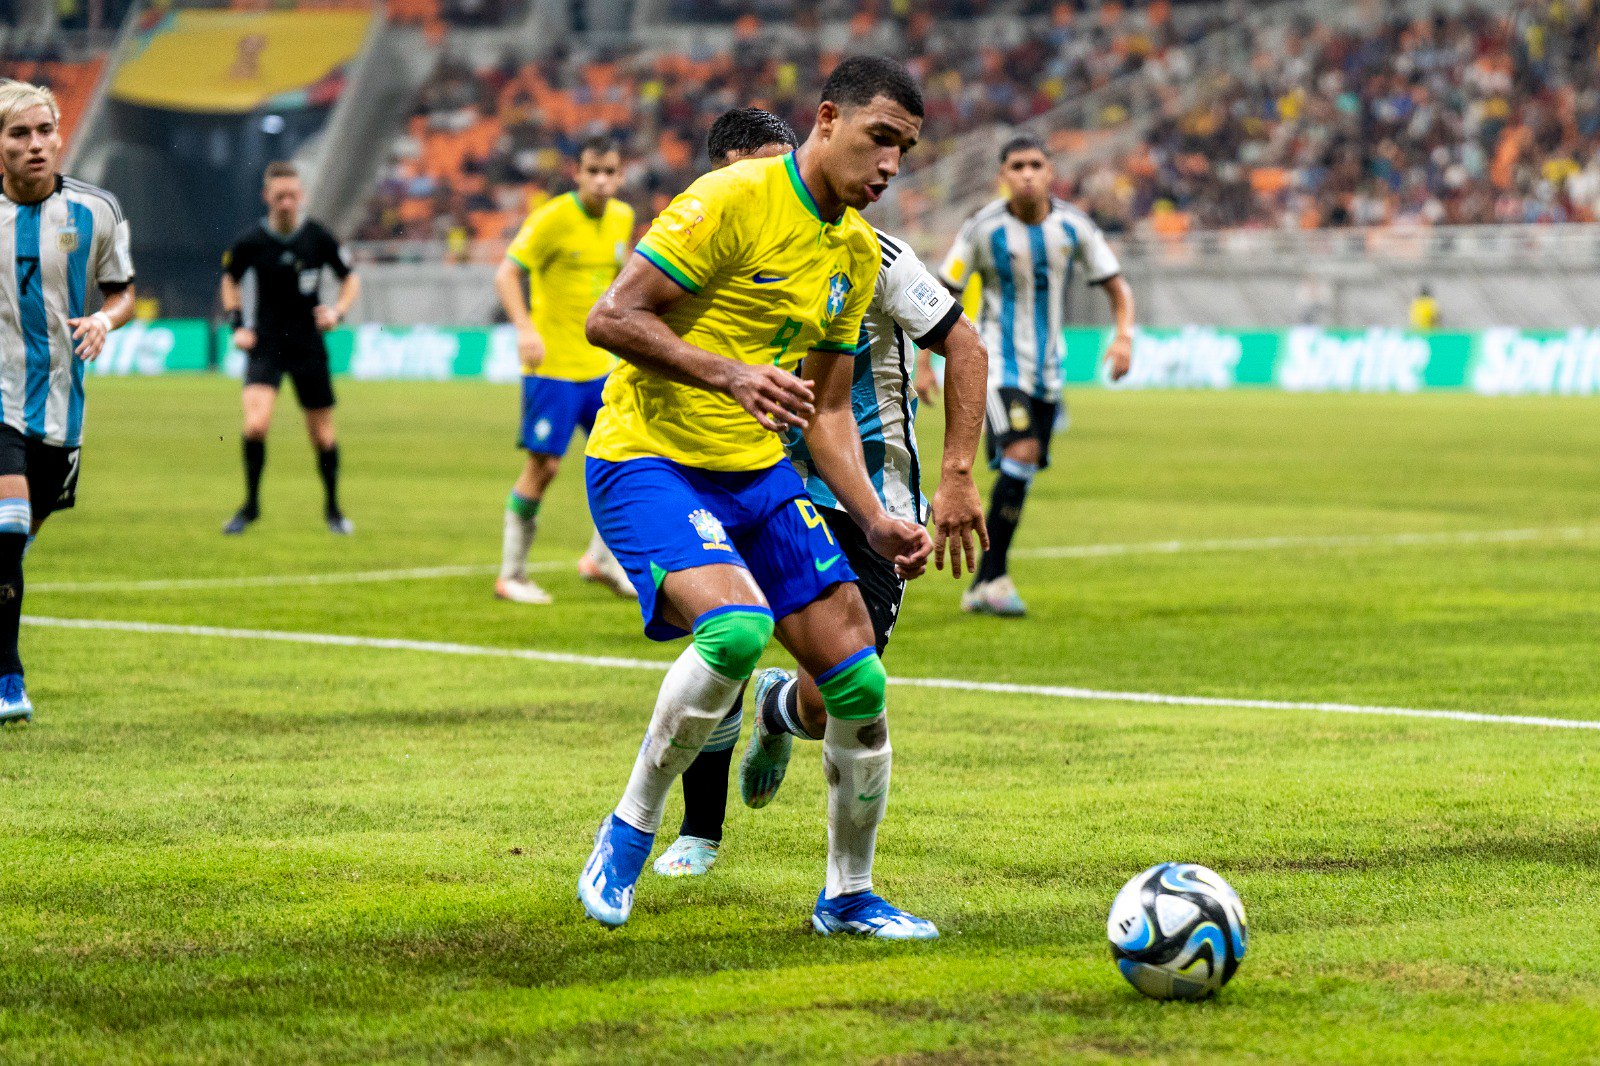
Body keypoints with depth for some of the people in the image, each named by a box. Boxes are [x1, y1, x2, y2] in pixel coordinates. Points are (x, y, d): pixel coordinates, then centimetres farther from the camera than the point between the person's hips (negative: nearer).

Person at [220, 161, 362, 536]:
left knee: (322, 433, 6)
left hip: (309, 346, 1)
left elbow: (350, 278, 7)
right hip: (265, 346, -1)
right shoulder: (250, 241, -8)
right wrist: (237, 324, 1)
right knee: (256, 424, -20)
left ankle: (332, 508, 28)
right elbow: (230, 279, 12)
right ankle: (251, 505, 0)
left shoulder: (318, 237, -7)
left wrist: (338, 311, -10)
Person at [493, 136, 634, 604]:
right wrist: (525, 328, -28)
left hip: (599, 364, 7)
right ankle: (511, 575, 6)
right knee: (543, 465, -6)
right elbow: (506, 275, -15)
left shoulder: (622, 219, 8)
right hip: (553, 366, -7)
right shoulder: (553, 218, -13)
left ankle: (602, 558, 18)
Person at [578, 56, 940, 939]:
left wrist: (874, 522, 5)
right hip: (648, 461, -8)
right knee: (736, 629, -32)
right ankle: (629, 833, -11)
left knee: (858, 679, 0)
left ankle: (848, 895, 20)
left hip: (758, 471, 8)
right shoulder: (734, 200, -14)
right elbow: (610, 318, -18)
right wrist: (729, 374, -28)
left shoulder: (858, 252, 11)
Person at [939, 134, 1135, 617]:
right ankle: (992, 578, -18)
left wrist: (1124, 334, -14)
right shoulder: (984, 229, -10)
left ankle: (982, 587, 20)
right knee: (1021, 453, -24)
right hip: (999, 363, -4)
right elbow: (943, 294, -2)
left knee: (1021, 473, 7)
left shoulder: (1074, 227, -3)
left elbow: (1116, 287, 5)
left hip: (1047, 368, 4)